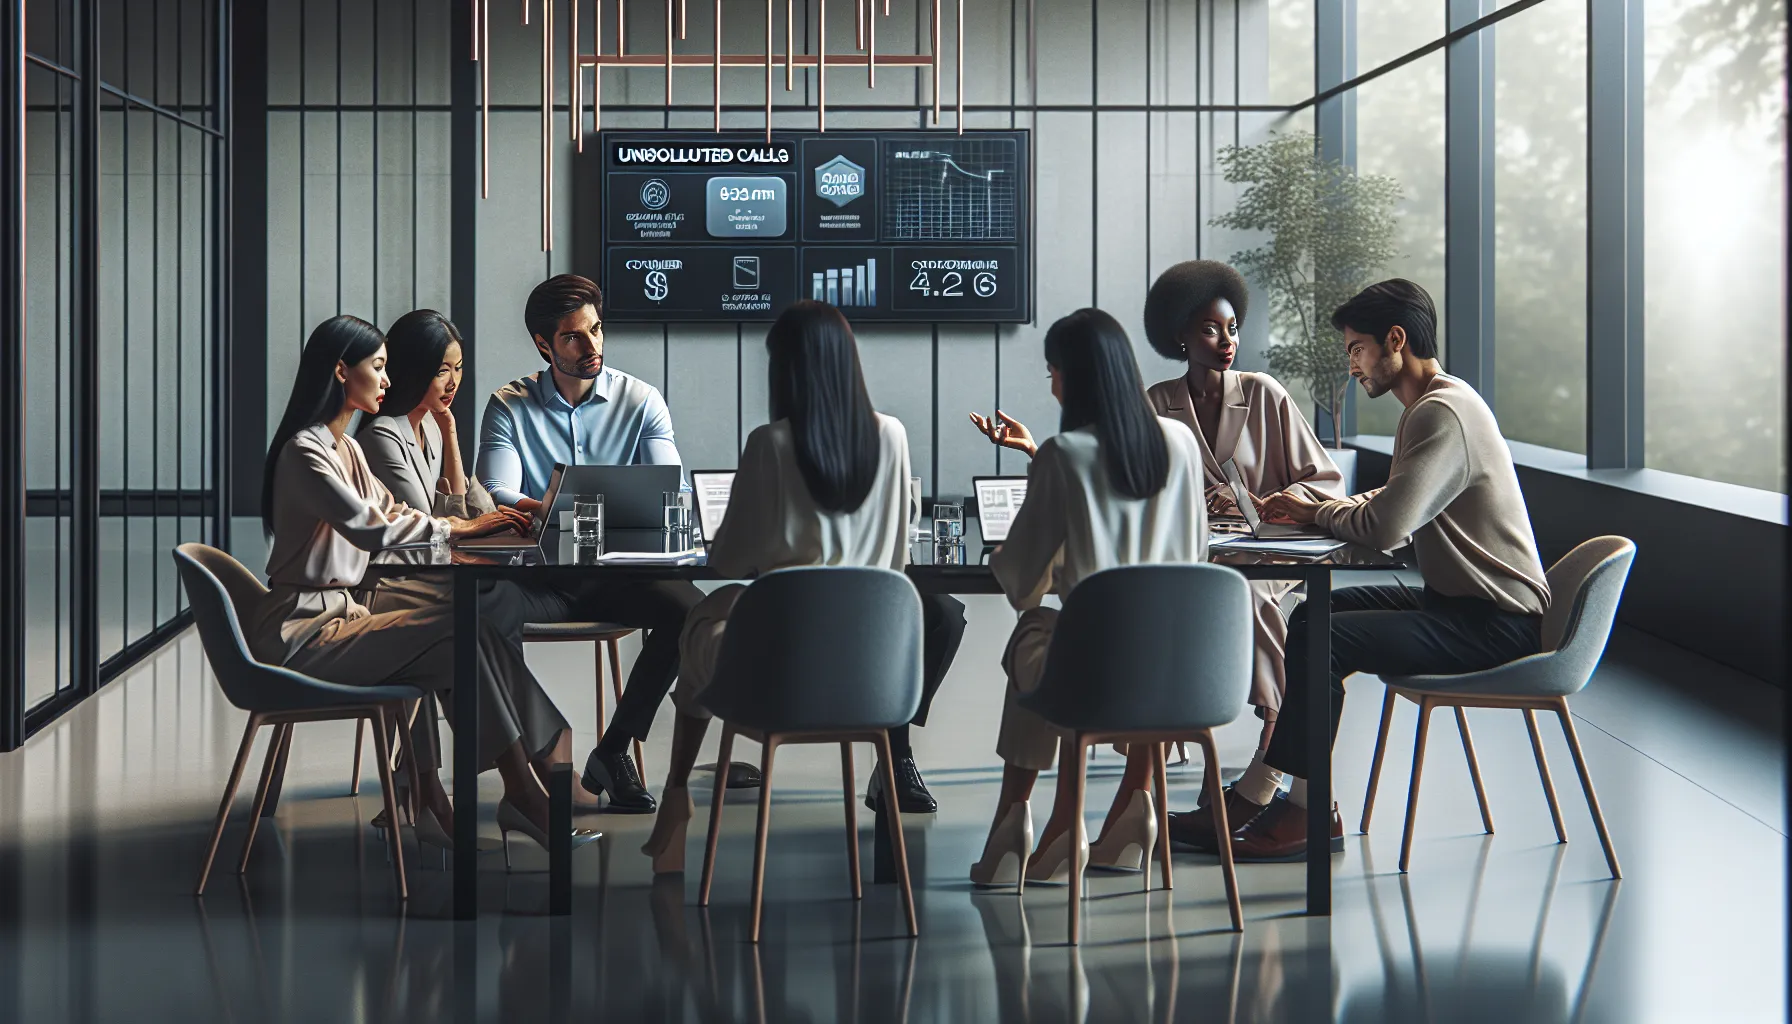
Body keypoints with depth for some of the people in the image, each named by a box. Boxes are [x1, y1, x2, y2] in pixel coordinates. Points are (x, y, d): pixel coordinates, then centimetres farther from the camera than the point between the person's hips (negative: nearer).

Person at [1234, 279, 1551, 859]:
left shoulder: (1444, 414, -19)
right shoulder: (1431, 407, 15)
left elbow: (1385, 528, -27)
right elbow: (1393, 505, 20)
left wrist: (1315, 513, -7)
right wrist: (1316, 508, 3)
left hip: (1496, 624, -11)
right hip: (1458, 600, 11)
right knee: (1315, 613, 14)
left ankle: (1308, 810, -11)